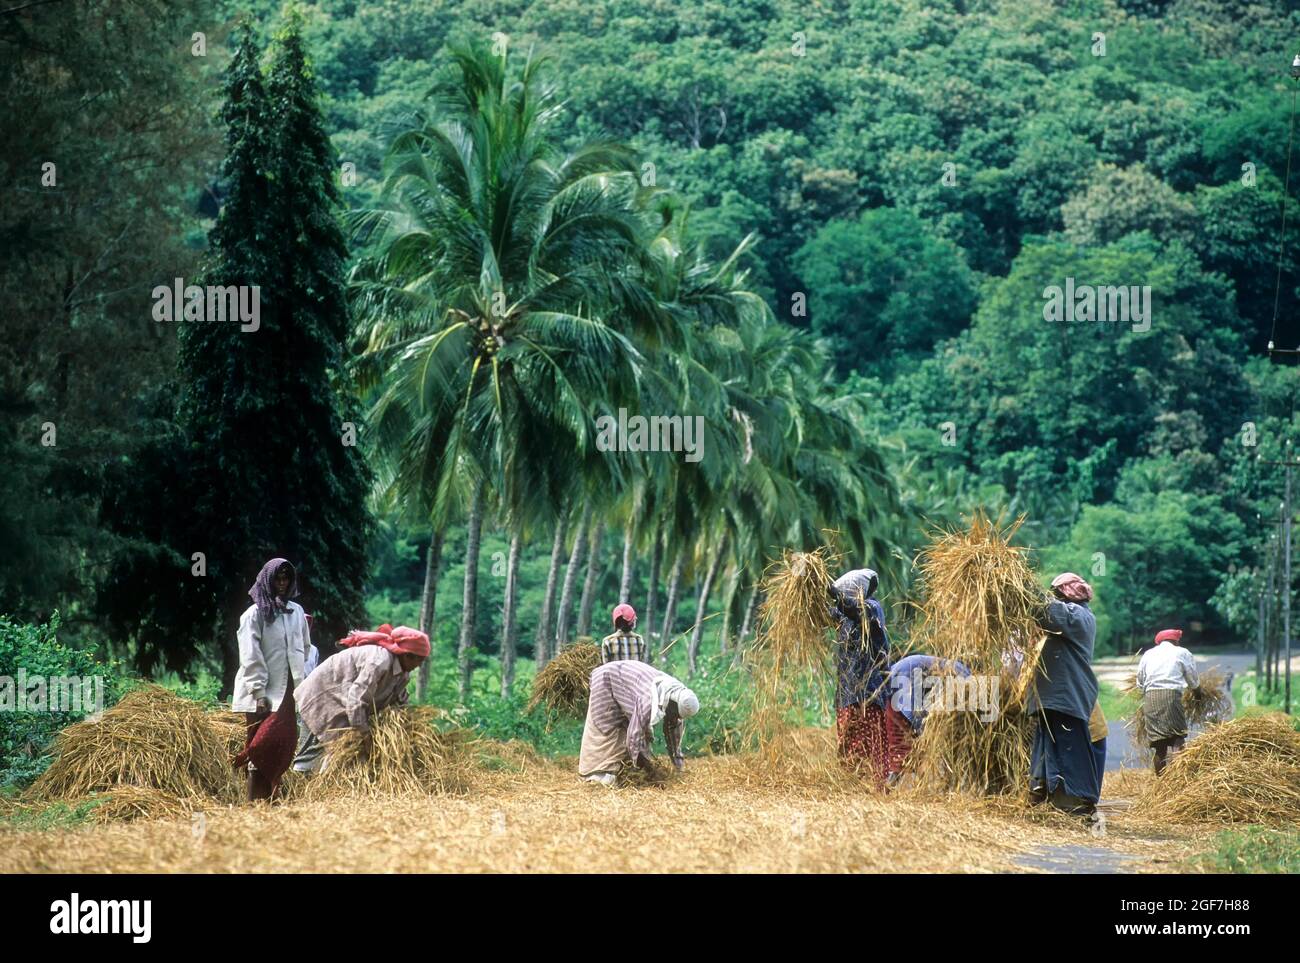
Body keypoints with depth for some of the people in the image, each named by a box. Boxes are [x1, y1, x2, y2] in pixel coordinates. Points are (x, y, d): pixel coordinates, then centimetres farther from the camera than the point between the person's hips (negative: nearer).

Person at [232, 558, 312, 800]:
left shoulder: (297, 612, 12)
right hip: (263, 696, -5)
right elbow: (251, 659, -9)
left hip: (288, 695, 5)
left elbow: (304, 650, 19)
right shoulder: (255, 614, -4)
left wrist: (302, 685, 12)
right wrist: (259, 695, -15)